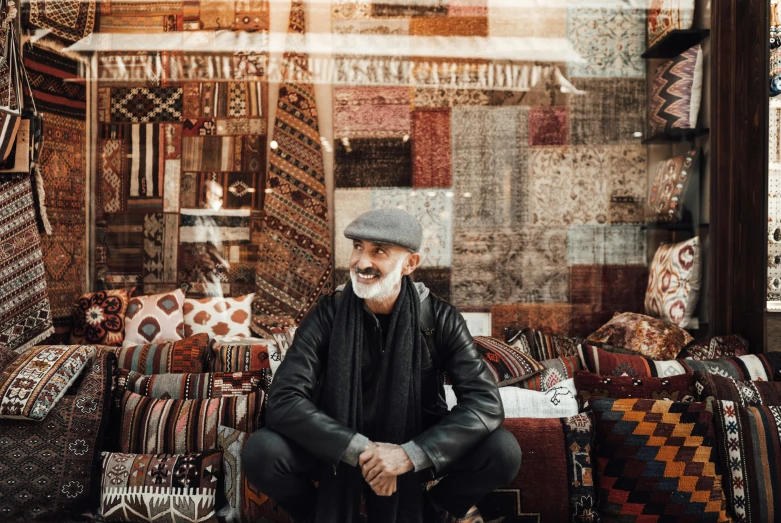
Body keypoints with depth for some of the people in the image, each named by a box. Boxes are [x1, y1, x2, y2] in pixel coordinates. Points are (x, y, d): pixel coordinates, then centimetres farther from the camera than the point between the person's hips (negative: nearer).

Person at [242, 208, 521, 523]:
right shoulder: (328, 314, -13)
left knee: (503, 451, -24)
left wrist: (411, 454, -34)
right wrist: (361, 450, -32)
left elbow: (486, 402, -21)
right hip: (340, 450, 0)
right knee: (260, 452, -27)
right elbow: (284, 400, -21)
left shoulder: (439, 318, -14)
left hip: (415, 448, 0)